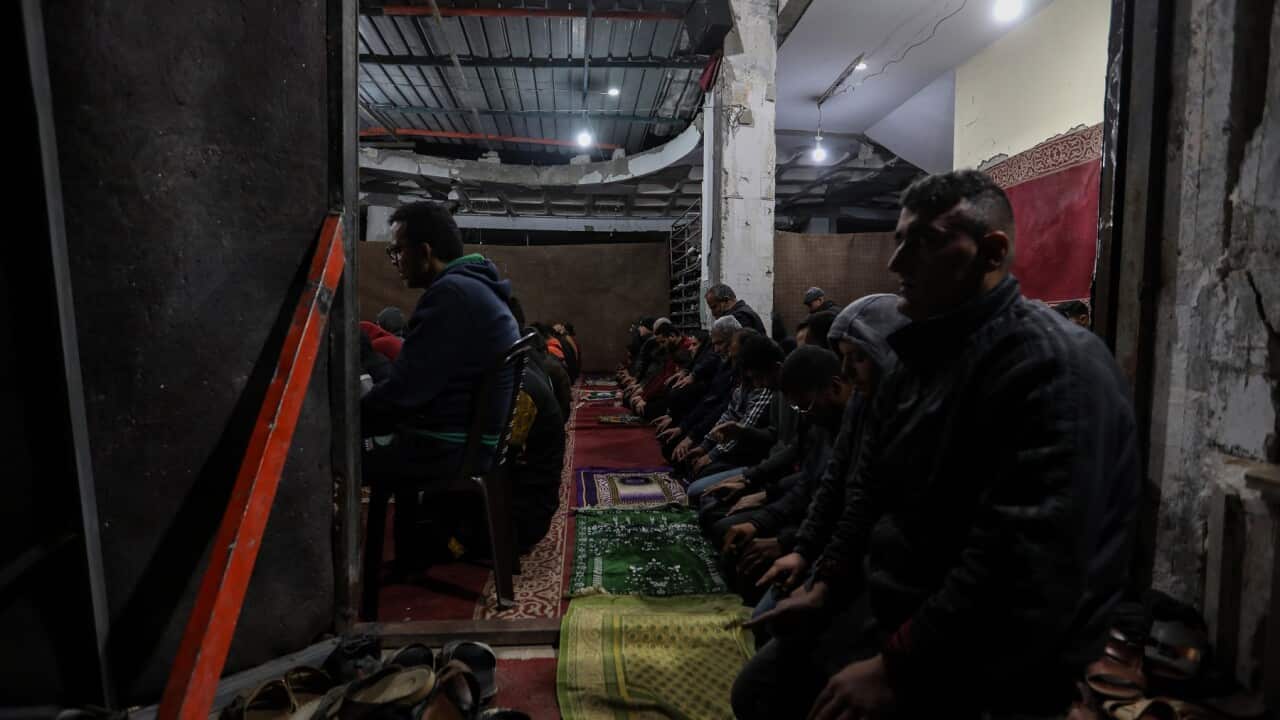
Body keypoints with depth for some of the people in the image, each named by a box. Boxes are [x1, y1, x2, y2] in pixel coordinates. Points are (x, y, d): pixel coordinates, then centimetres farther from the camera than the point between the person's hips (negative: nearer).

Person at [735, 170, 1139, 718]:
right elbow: (869, 494, 13)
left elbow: (1028, 572, -29)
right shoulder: (921, 357, 9)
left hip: (982, 671, -8)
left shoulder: (1053, 366, -21)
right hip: (887, 611, 8)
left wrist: (898, 668, -23)